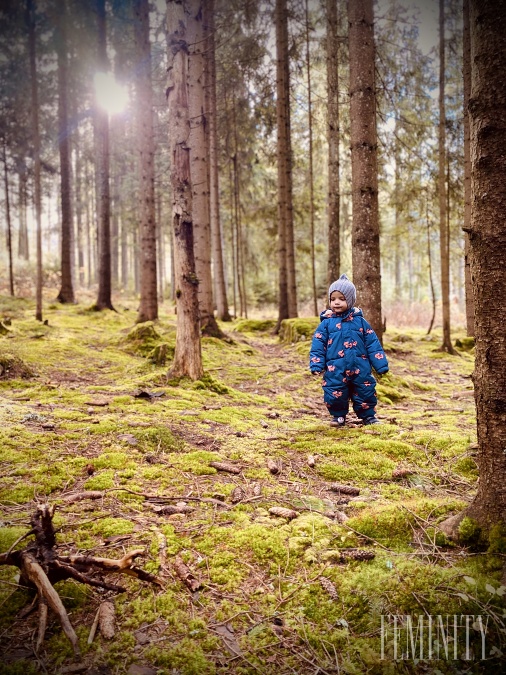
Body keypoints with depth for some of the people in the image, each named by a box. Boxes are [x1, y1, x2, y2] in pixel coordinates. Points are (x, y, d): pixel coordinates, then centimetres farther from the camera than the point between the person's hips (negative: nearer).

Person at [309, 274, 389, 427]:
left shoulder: (359, 320, 3)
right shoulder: (326, 322, 0)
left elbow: (372, 343, 4)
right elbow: (318, 345, -1)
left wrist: (381, 365, 1)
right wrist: (316, 365, -10)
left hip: (360, 368, 1)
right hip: (335, 370, -1)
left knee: (366, 392, 8)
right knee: (335, 394, 4)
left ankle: (368, 415, 29)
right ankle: (338, 415, 28)